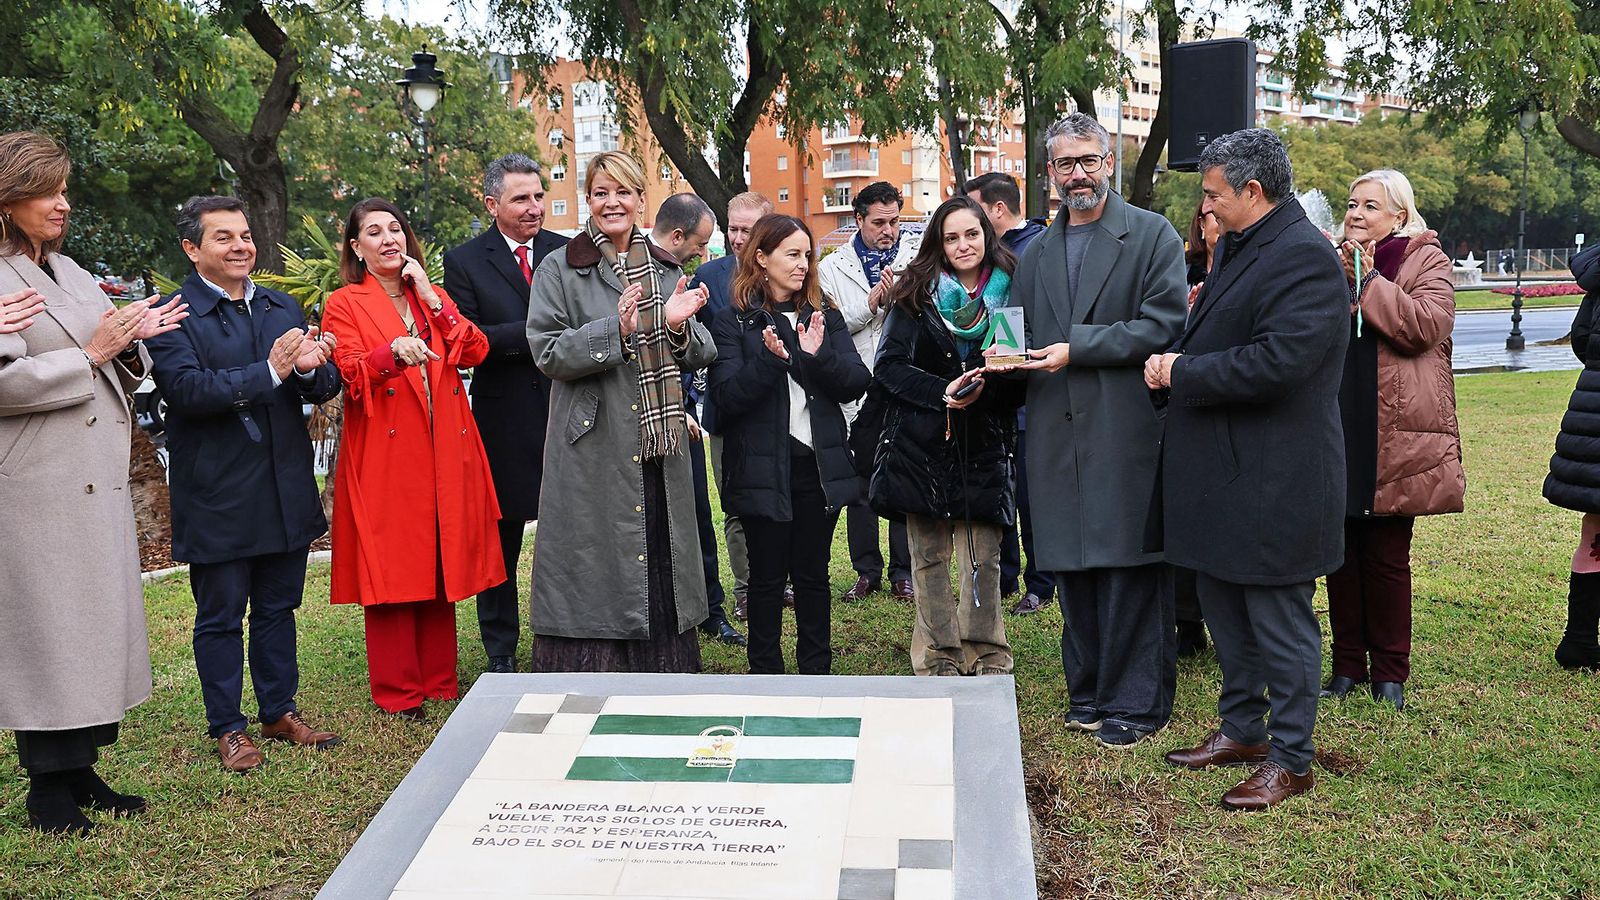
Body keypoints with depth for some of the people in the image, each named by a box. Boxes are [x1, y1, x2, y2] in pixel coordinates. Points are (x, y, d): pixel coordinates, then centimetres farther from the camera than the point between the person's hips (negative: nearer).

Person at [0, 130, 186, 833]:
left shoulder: (69, 271, 17)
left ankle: (81, 771, 21)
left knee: (95, 621, 11)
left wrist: (130, 342, 0)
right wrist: (91, 355, -15)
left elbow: (115, 376, 19)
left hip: (97, 483, 8)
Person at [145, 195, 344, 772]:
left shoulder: (285, 309, 10)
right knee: (220, 616, 7)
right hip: (218, 497, -5)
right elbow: (186, 388, -22)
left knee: (278, 607, 16)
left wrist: (312, 367, -19)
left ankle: (280, 712, 30)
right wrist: (270, 371, -28)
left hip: (286, 491, 5)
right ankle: (227, 729, 20)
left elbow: (326, 388, 4)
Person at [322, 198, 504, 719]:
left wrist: (433, 301, -5)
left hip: (445, 455, 4)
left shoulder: (434, 297, 17)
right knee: (392, 573, -2)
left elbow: (475, 353, 2)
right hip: (385, 458, -4)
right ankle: (398, 693, 8)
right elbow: (350, 376, -11)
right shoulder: (345, 304, 3)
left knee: (442, 566, 7)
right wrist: (393, 352, -28)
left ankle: (438, 683, 17)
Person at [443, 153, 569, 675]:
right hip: (505, 421, -1)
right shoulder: (464, 262, 0)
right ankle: (501, 650, 22)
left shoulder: (567, 253, 8)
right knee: (501, 539, 9)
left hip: (566, 412, 2)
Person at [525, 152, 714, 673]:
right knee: (596, 569, -1)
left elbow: (699, 358, 11)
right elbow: (548, 352, -8)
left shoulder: (667, 269, 13)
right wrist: (617, 330, -19)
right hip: (594, 452, -4)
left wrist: (678, 326, -10)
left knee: (660, 565, 9)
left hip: (661, 452, 4)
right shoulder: (559, 270, 1)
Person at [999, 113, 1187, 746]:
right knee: (1073, 567, 10)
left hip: (1127, 430, -5)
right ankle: (1089, 693, 23)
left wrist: (1077, 348, -15)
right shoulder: (1037, 253, 18)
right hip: (1059, 437, 5)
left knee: (1130, 566, -2)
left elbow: (1164, 324, -9)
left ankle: (1136, 702, 10)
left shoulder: (1152, 235, 1)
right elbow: (1023, 336, 22)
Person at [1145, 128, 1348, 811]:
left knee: (1280, 622, 3)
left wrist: (1181, 373, -17)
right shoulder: (1236, 246, 13)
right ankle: (1241, 729, 36)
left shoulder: (1303, 255, -17)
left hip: (1274, 481, -10)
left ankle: (1289, 759, 16)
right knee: (1224, 609, 20)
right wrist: (1177, 360, 0)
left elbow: (1278, 361, -27)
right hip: (1222, 473, 10)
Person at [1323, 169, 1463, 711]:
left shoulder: (1426, 261, 3)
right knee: (1341, 555, 8)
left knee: (1387, 557, 2)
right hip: (1336, 434, 4)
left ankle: (1390, 672, 15)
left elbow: (1426, 326, -16)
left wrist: (1368, 280, -13)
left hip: (1394, 440, -4)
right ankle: (1347, 666, 19)